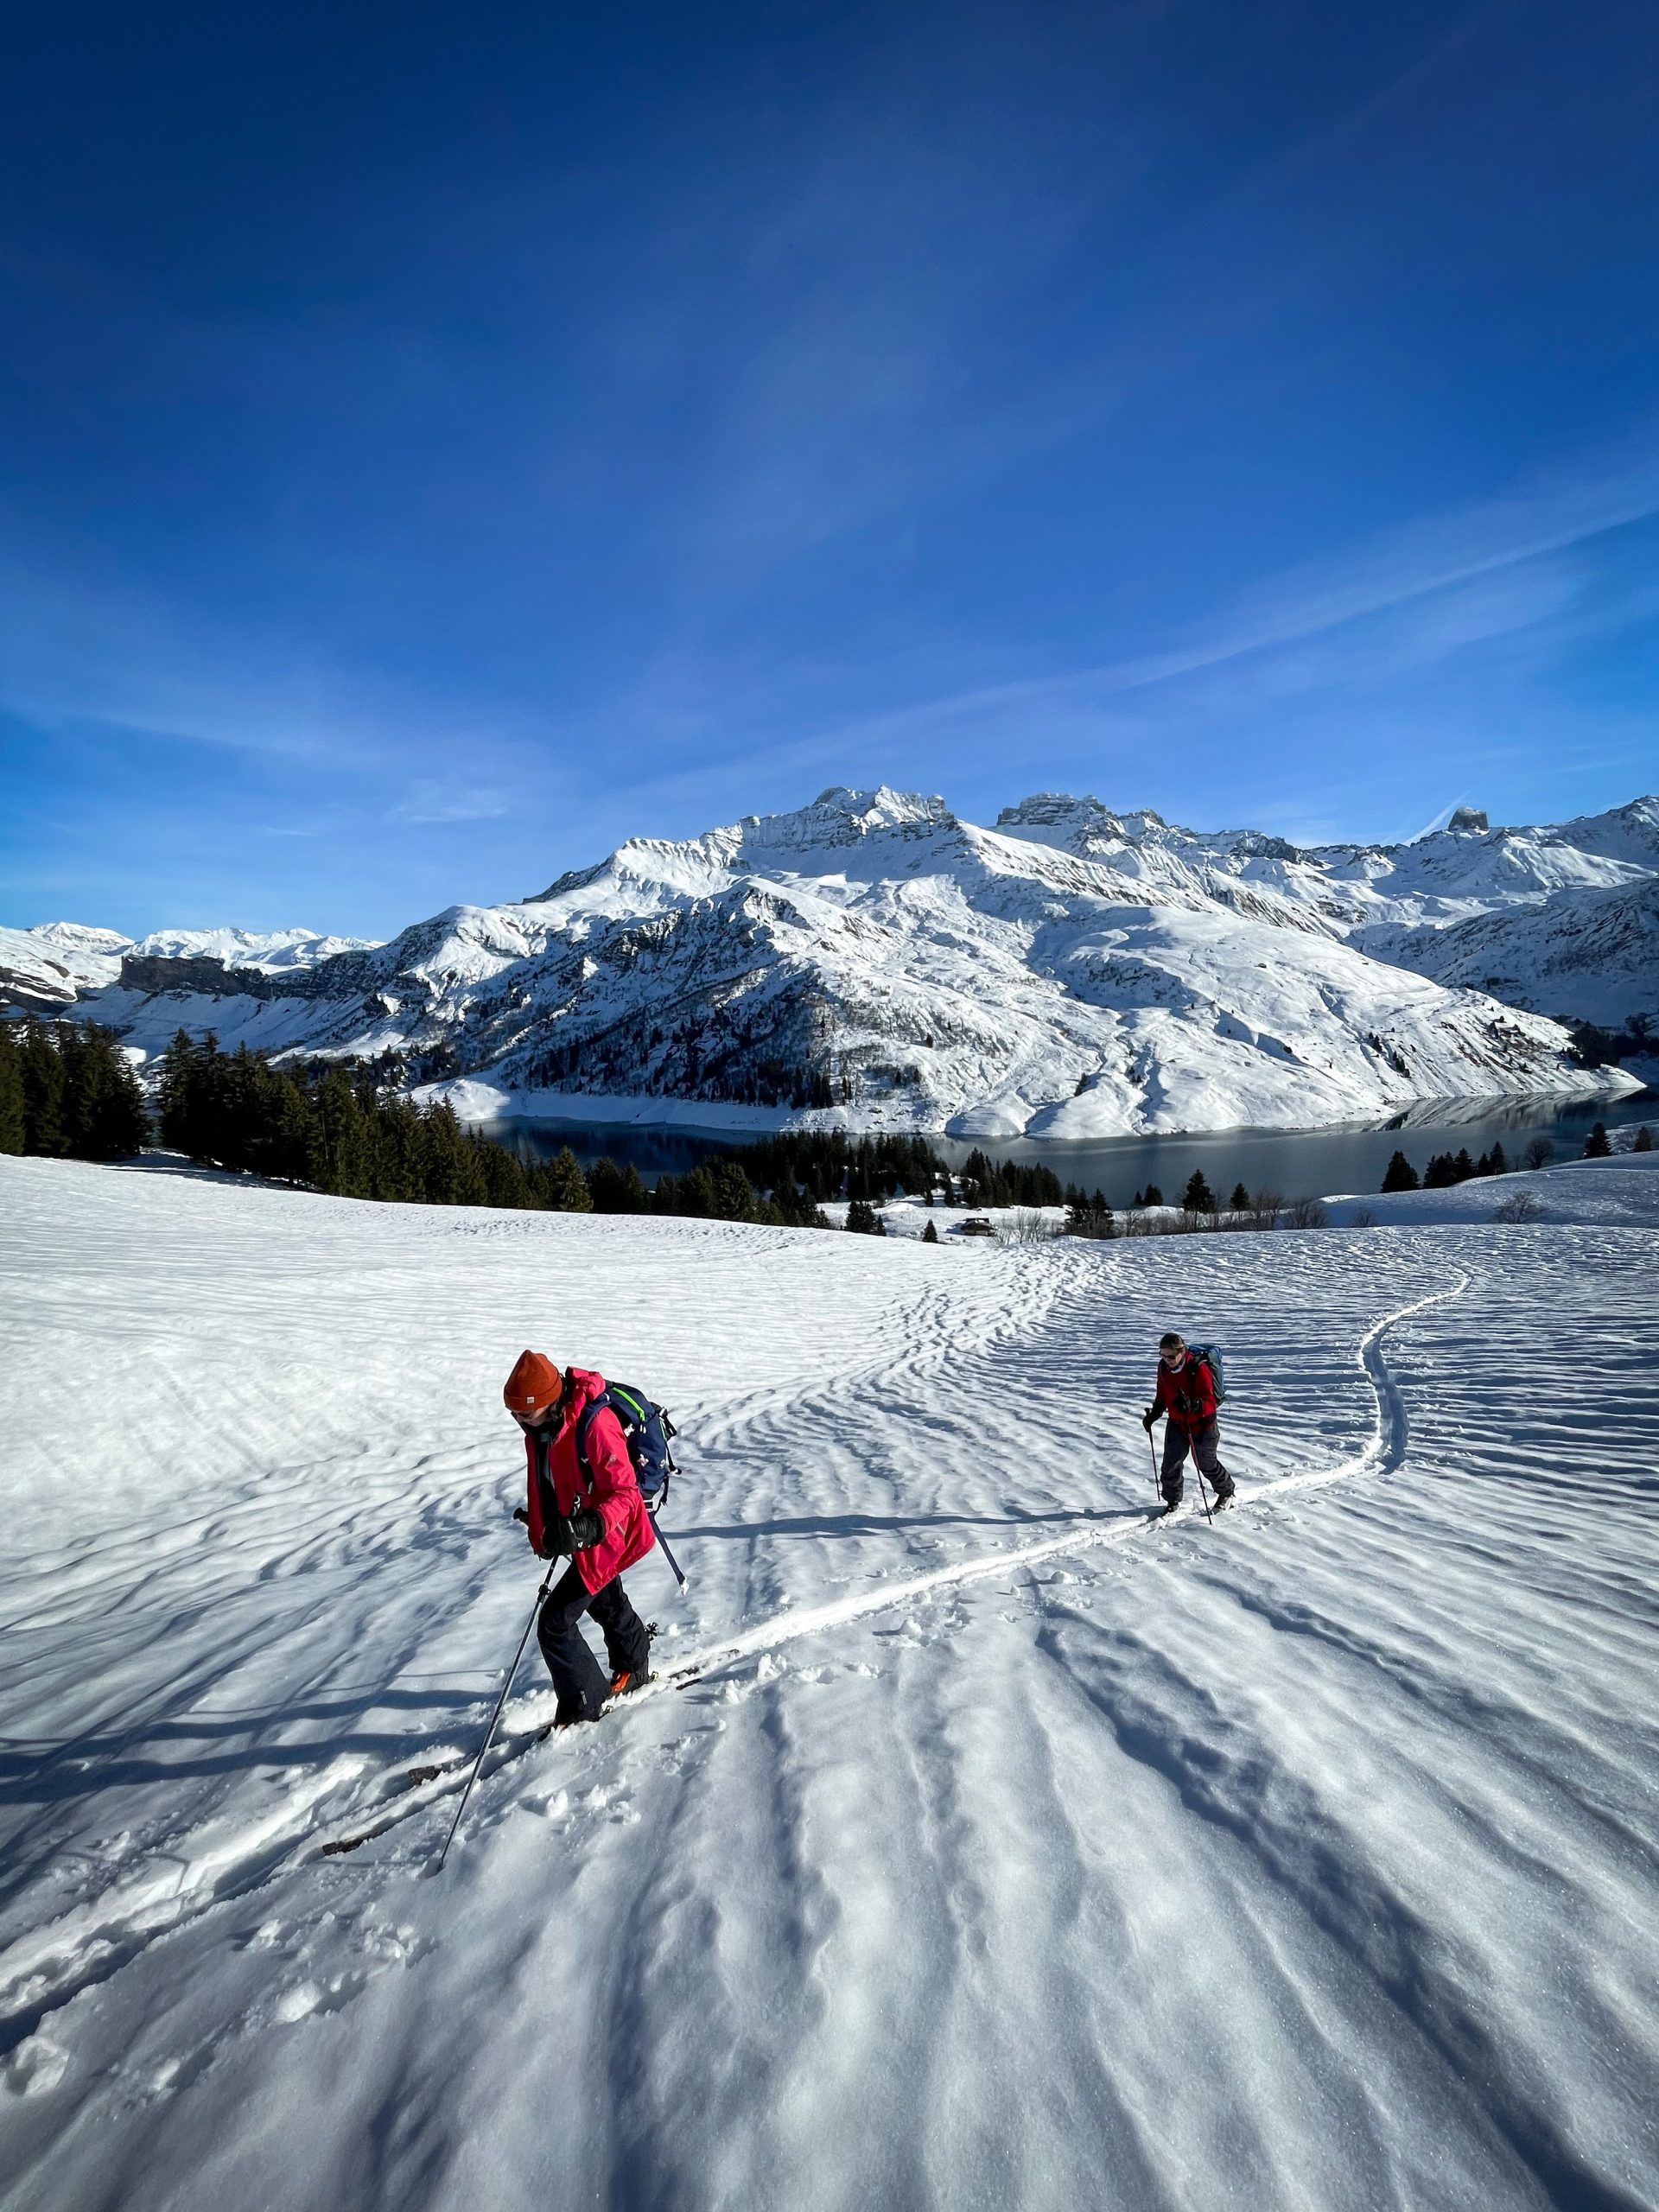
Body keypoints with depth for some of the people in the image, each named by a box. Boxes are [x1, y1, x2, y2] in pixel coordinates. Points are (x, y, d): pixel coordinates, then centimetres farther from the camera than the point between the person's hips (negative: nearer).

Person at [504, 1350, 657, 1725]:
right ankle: (634, 1670, 54)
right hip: (579, 1534, 9)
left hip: (609, 1536, -9)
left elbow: (624, 1493, -31)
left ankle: (584, 1706, 13)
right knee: (606, 1603, 29)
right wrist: (543, 1535, 16)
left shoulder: (593, 1425, -34)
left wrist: (590, 1526, -47)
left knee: (554, 1623, -8)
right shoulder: (540, 1425, -9)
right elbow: (543, 1483, 9)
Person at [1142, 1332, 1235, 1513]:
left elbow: (1210, 1403, -29)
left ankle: (1227, 1492, 43)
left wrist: (1193, 1405, -48)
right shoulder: (1163, 1367, -10)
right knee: (1170, 1466, 2)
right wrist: (1154, 1414, -2)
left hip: (1202, 1425, -4)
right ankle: (1172, 1501, 24)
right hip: (1176, 1424, 4)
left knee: (1207, 1464, 15)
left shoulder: (1198, 1369, -28)